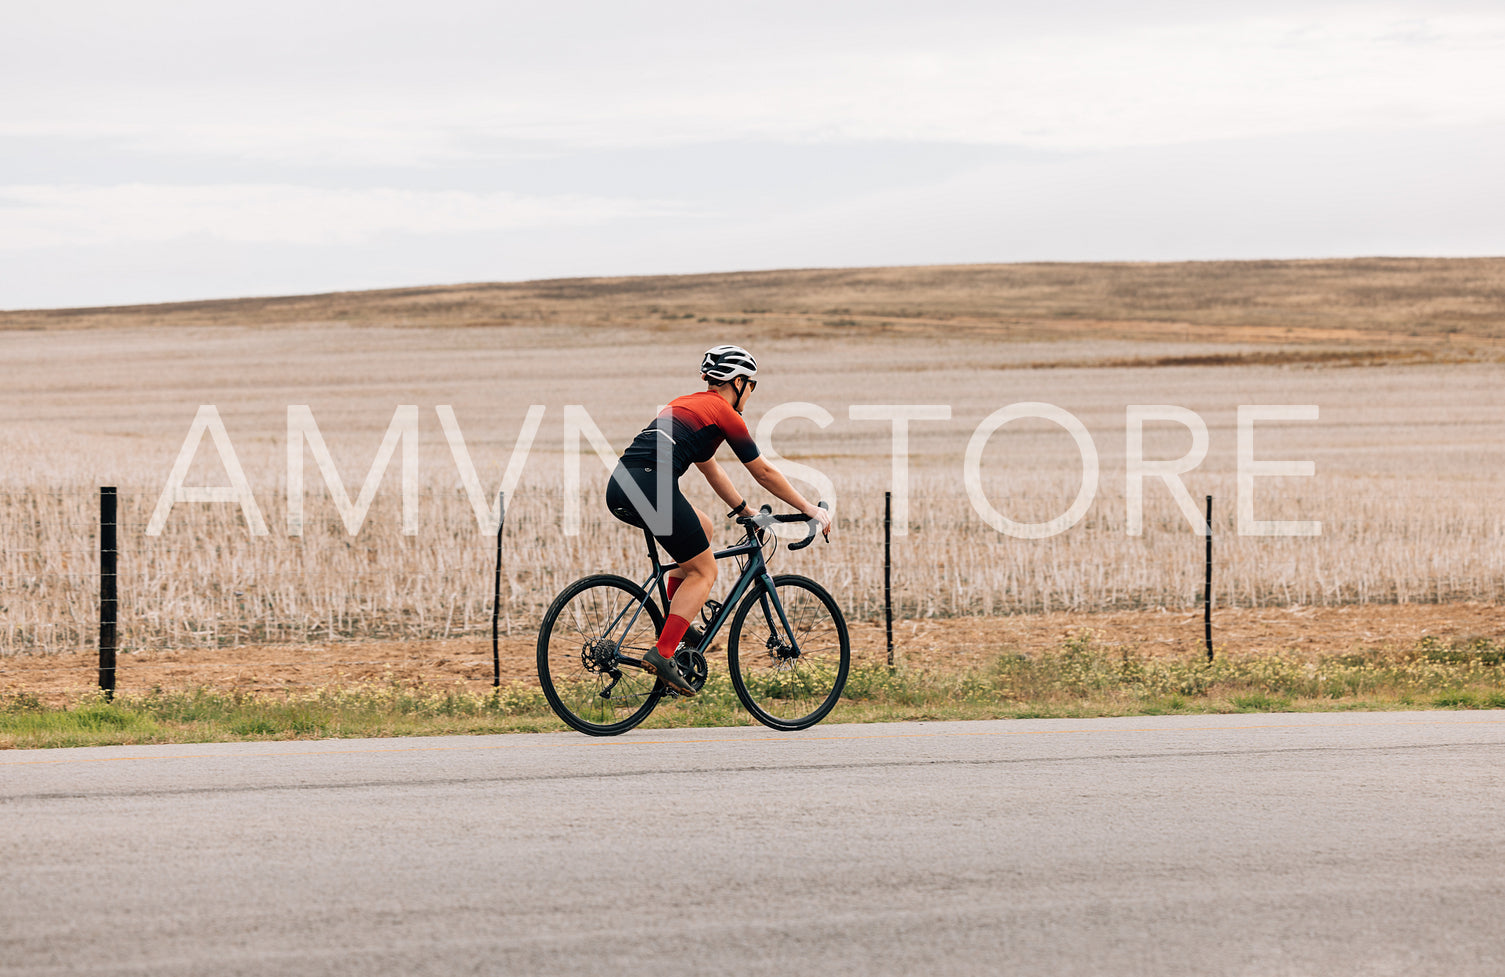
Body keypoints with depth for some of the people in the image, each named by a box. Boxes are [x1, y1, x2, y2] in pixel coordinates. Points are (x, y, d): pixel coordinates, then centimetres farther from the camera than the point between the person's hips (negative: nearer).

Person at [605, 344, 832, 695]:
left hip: (619, 487, 8)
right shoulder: (725, 414, 7)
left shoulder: (685, 404, 30)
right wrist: (812, 509, 22)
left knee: (702, 528, 27)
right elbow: (763, 473, 12)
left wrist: (746, 511, 47)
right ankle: (663, 654, -9)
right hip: (651, 485, -8)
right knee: (704, 572, 5)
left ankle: (676, 625, 21)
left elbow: (711, 471, 40)